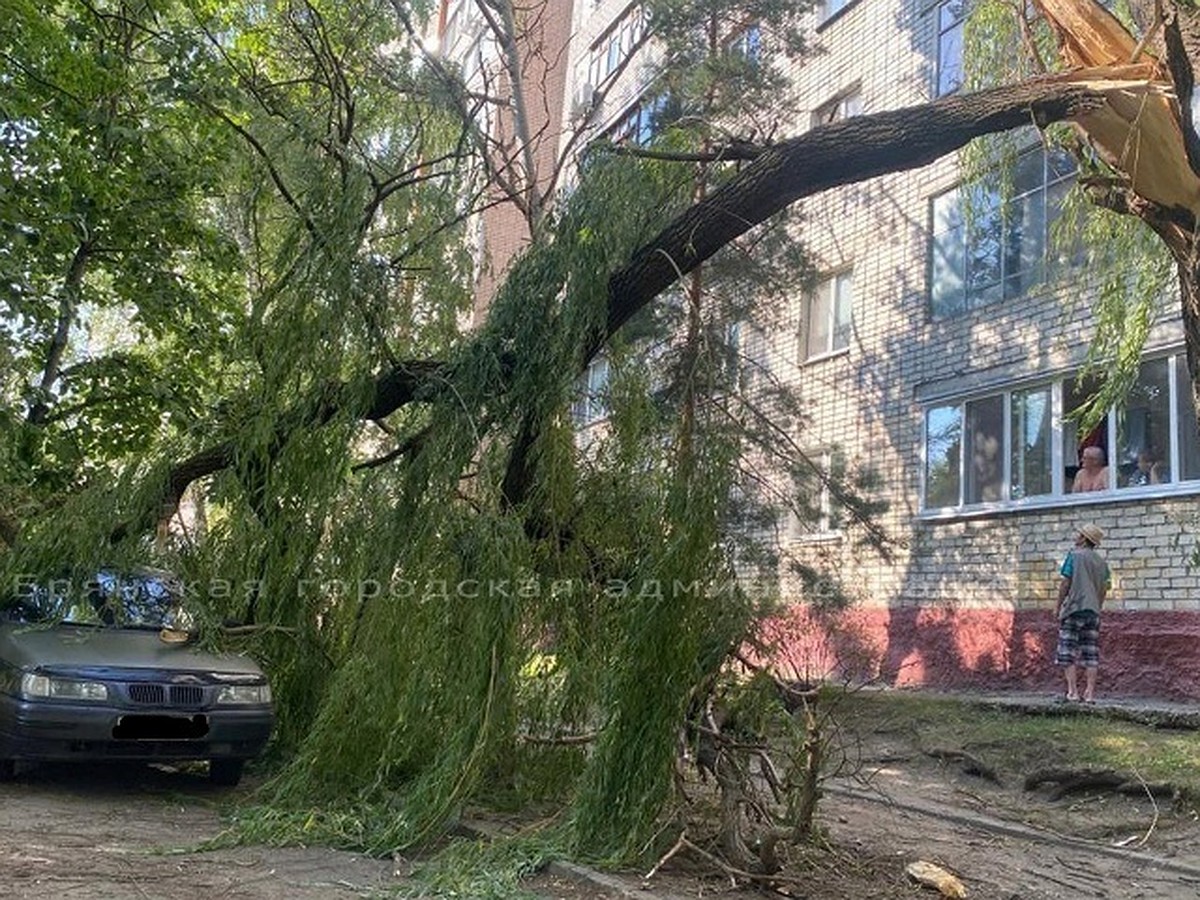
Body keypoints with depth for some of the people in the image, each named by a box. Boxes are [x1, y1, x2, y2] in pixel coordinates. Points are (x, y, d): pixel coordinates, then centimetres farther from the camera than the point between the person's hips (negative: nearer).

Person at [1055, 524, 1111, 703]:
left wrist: (1058, 608, -2)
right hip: (1093, 611, 5)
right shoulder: (1101, 561, 11)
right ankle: (1090, 693, 5)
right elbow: (1104, 589, 12)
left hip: (1074, 609, -5)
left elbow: (1065, 583, -8)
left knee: (1068, 653, 0)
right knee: (1091, 654, 6)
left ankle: (1072, 691, -4)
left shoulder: (1074, 555, -6)